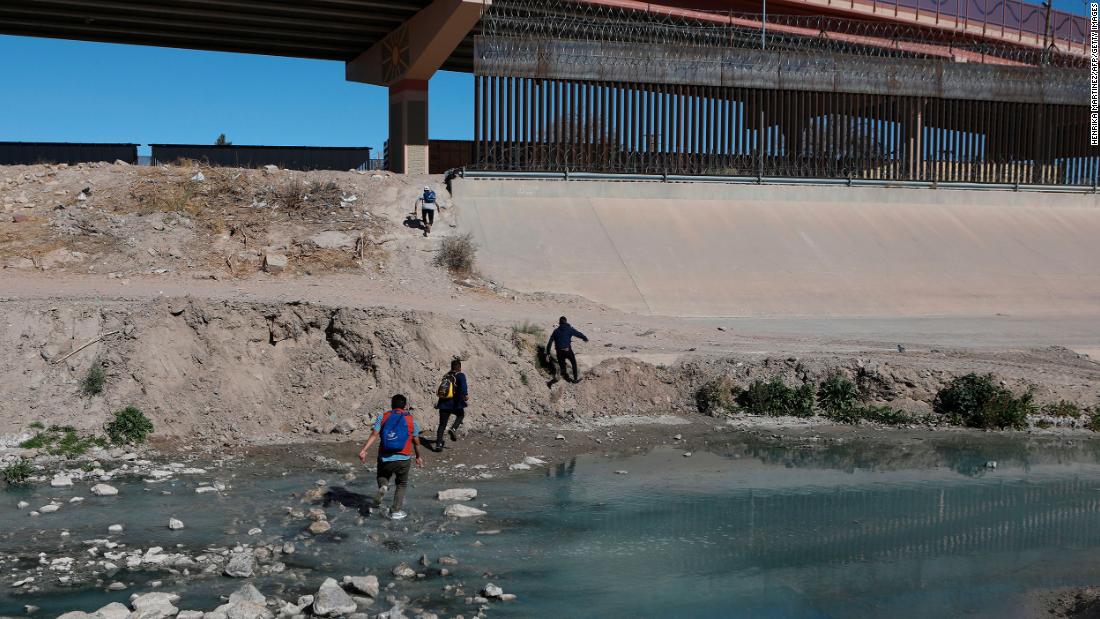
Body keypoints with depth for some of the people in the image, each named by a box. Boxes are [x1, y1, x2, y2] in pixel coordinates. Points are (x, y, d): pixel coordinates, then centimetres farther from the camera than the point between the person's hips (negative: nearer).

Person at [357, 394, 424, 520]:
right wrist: (418, 457, 23)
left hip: (384, 458, 1)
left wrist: (364, 450, -15)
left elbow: (374, 435, -10)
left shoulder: (382, 417, 3)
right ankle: (396, 511, 13)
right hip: (403, 458, -1)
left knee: (383, 477, 27)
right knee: (402, 484, 20)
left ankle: (383, 486, -7)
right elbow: (416, 442, 8)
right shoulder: (411, 420, 3)